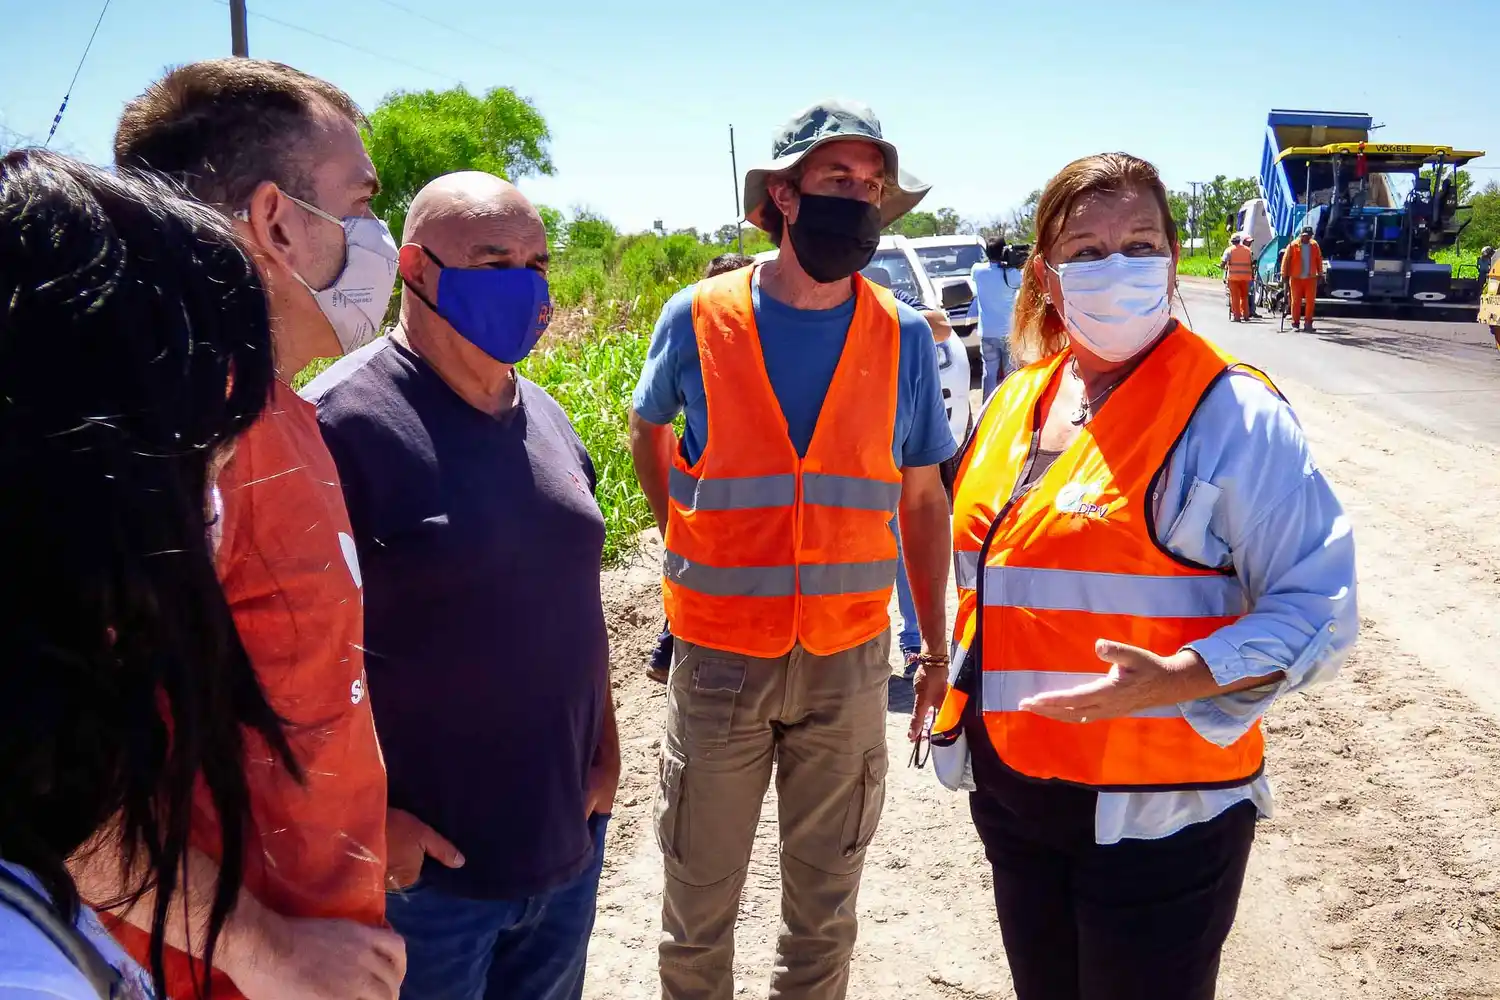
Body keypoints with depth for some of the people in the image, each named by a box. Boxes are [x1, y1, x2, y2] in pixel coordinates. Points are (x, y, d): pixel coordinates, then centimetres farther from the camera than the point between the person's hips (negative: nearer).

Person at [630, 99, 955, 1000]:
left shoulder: (903, 337, -2)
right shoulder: (698, 318, -6)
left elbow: (922, 500, 5)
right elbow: (649, 429, 14)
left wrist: (937, 650, 5)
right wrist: (689, 531, 5)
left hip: (849, 661, 1)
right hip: (719, 655, -1)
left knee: (824, 902, 18)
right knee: (698, 908, 14)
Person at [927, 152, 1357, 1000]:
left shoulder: (1229, 413, -14)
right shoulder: (1017, 400, 7)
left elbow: (1319, 610, -16)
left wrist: (1176, 679, -29)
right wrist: (968, 696, 16)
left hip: (1158, 812, -6)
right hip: (1015, 792, 7)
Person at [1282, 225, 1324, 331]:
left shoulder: (1314, 245, 6)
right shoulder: (1293, 245, -4)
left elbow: (1319, 259, 13)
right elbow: (1286, 260, -2)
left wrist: (1320, 274, 11)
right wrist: (1285, 275, -4)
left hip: (1311, 278, 2)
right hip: (1296, 278, -2)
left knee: (1310, 300, -1)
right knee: (1296, 301, 1)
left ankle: (1308, 323, 6)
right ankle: (1295, 323, 9)